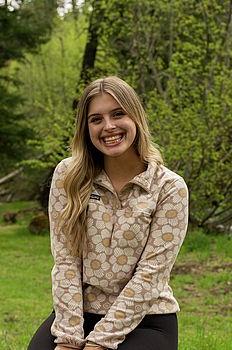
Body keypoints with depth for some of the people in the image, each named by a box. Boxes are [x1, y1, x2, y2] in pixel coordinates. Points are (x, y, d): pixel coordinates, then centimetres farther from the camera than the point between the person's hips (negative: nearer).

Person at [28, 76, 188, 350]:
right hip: (79, 313, 2)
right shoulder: (68, 176, 0)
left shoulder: (170, 188, -6)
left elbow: (150, 273, -11)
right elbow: (65, 260, -5)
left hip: (145, 320, -2)